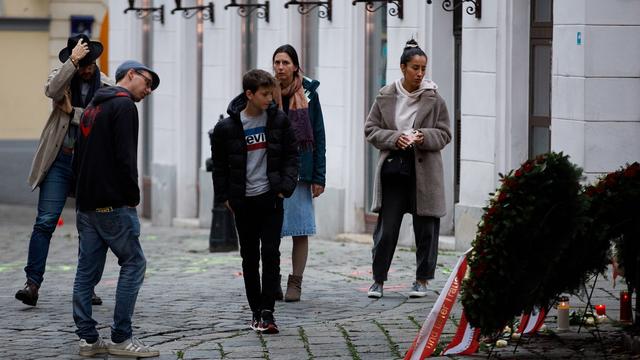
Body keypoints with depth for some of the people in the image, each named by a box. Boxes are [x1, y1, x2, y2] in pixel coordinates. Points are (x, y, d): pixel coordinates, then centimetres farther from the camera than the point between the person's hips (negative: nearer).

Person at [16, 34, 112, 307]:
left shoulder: (106, 87, 4)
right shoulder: (61, 75, 2)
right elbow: (52, 90, -22)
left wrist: (72, 111, -11)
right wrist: (73, 60, -25)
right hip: (59, 160, -2)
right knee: (45, 221, -9)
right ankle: (33, 283, -9)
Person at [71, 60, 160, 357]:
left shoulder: (93, 107, 20)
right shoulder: (123, 105, -8)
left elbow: (78, 157, 21)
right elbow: (125, 156, -17)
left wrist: (83, 193, 17)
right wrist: (133, 196, -9)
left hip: (86, 204, 9)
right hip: (113, 204, -9)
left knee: (87, 269, 7)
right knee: (133, 263, -3)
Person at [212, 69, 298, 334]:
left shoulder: (278, 121, -1)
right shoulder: (227, 127, -5)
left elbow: (291, 155, 5)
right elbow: (219, 165, 5)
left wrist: (285, 186, -5)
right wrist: (224, 196, 1)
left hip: (271, 197, 0)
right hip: (243, 201, 0)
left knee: (271, 253, -8)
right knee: (250, 257, 8)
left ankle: (267, 312, -7)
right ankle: (256, 311, 17)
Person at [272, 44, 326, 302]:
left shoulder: (308, 94, 2)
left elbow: (318, 136, 2)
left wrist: (318, 177, -3)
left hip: (299, 170, -1)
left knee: (300, 229, 0)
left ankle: (295, 284, 7)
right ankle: (272, 283, 9)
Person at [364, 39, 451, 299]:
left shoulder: (434, 99, 0)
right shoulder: (385, 97, 2)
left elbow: (444, 134, 4)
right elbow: (371, 129, 5)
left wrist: (424, 137, -16)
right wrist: (394, 138, -12)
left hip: (424, 171, 0)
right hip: (392, 168, 0)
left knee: (425, 228, 5)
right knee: (386, 228, 1)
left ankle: (422, 280, 17)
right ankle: (378, 279, 11)